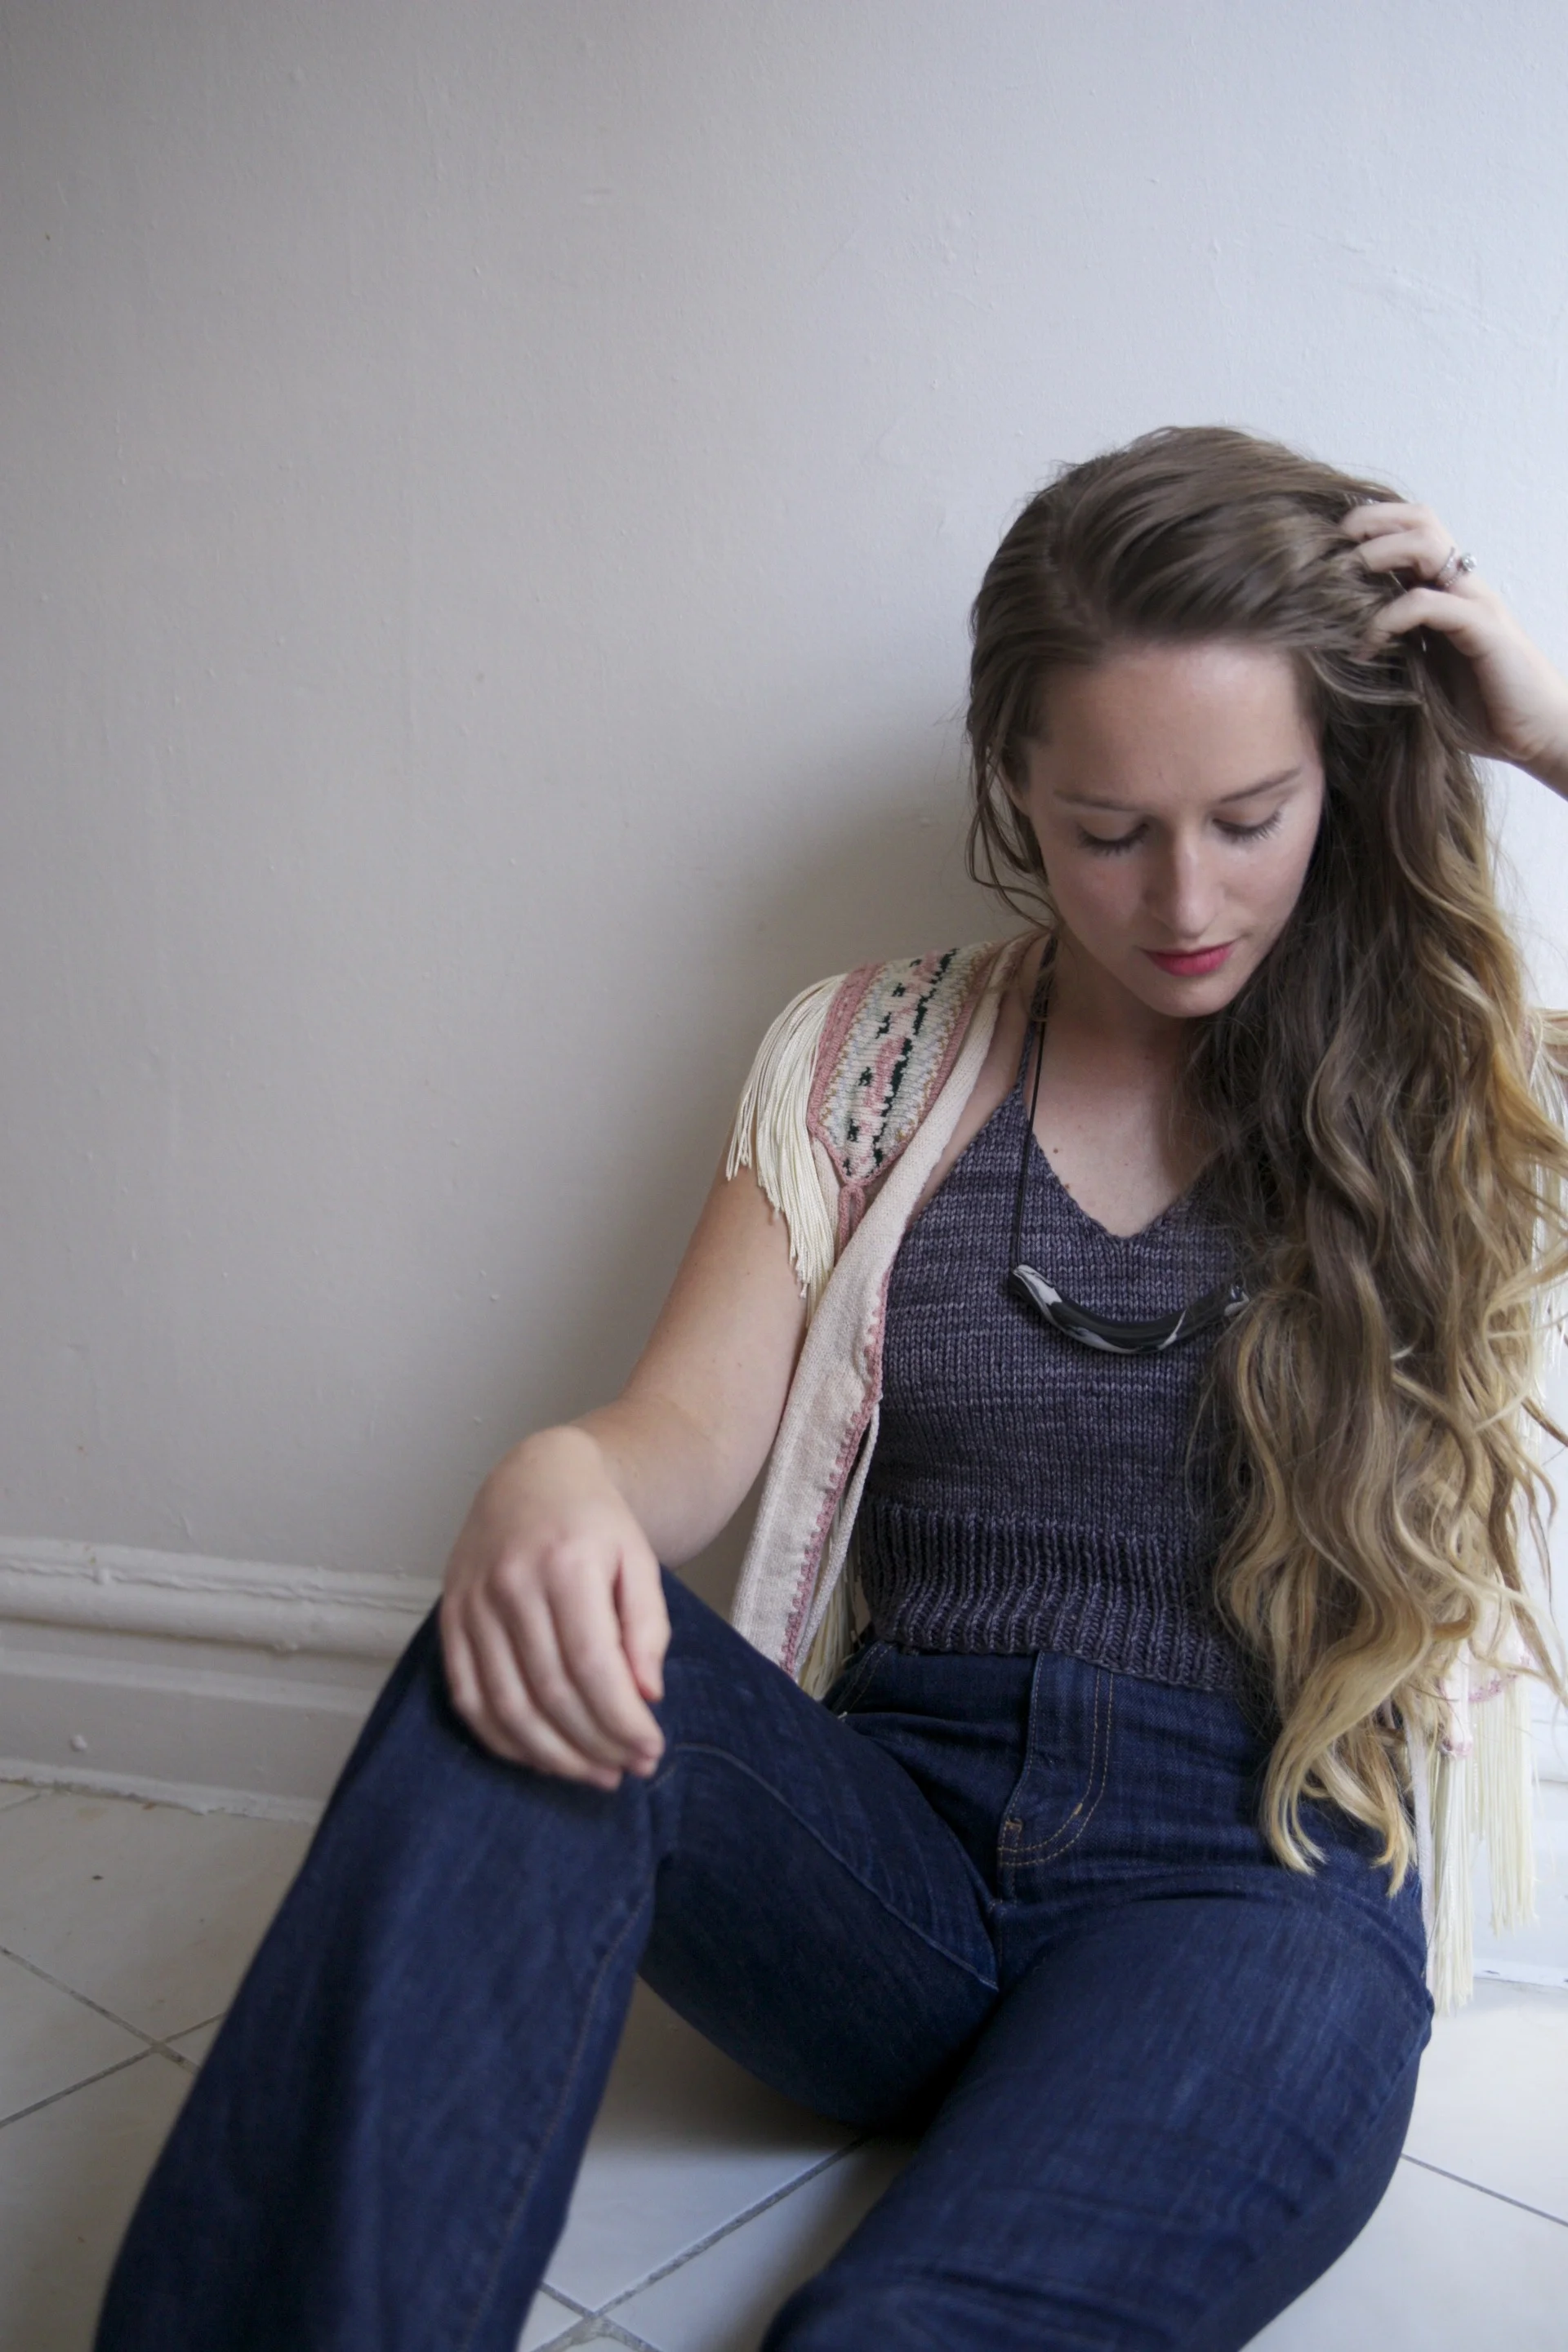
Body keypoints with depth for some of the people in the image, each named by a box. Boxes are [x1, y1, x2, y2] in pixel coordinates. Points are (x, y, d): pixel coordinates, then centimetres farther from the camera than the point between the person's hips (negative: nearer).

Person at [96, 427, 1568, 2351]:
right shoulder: (867, 1059, 9)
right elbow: (695, 1421, 0)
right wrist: (562, 1479, -24)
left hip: (1255, 1887, -2)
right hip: (893, 1840, 3)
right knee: (531, 1665, -31)